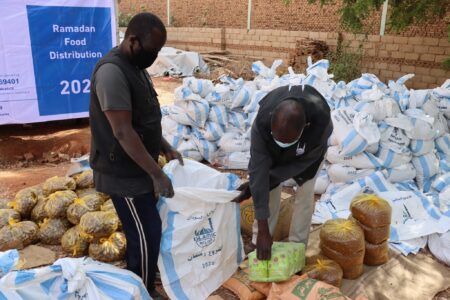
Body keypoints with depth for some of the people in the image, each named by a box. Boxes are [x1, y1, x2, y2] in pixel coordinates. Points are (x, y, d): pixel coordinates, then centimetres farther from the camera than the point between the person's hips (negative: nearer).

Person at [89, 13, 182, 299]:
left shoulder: (137, 67, 8)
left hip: (139, 167, 9)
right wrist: (157, 174, -24)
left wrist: (165, 147, 10)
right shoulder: (112, 72, -24)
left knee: (140, 231, 21)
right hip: (124, 173, -9)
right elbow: (123, 132, -28)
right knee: (147, 234, 1)